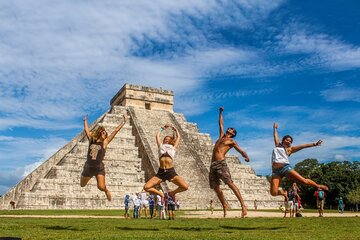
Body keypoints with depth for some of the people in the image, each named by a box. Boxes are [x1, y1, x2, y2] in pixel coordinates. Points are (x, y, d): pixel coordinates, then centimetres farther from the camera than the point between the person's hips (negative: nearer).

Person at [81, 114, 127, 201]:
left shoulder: (104, 142, -2)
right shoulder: (91, 140, 3)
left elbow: (115, 131, -3)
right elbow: (86, 129, 15)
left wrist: (123, 122, -3)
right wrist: (85, 120, 26)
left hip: (99, 168, -3)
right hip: (88, 167, 3)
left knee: (101, 187, -18)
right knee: (82, 185, 19)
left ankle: (106, 191, 18)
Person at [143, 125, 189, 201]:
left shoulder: (173, 147, 20)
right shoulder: (161, 146, 22)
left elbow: (178, 137, 29)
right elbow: (157, 136, 32)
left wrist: (175, 129, 44)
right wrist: (162, 129, 46)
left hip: (171, 172, -1)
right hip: (161, 172, 1)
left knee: (185, 187, -19)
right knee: (146, 187, -14)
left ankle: (172, 193, 13)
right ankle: (161, 194, 13)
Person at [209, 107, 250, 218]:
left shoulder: (231, 141, 8)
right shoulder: (221, 136, 25)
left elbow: (241, 151, -1)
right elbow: (221, 124, 35)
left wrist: (246, 157, -22)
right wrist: (220, 112, 37)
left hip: (221, 163, -6)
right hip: (213, 165, 7)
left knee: (230, 183, -19)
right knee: (215, 187, 4)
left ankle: (243, 205, -21)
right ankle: (224, 206, 16)